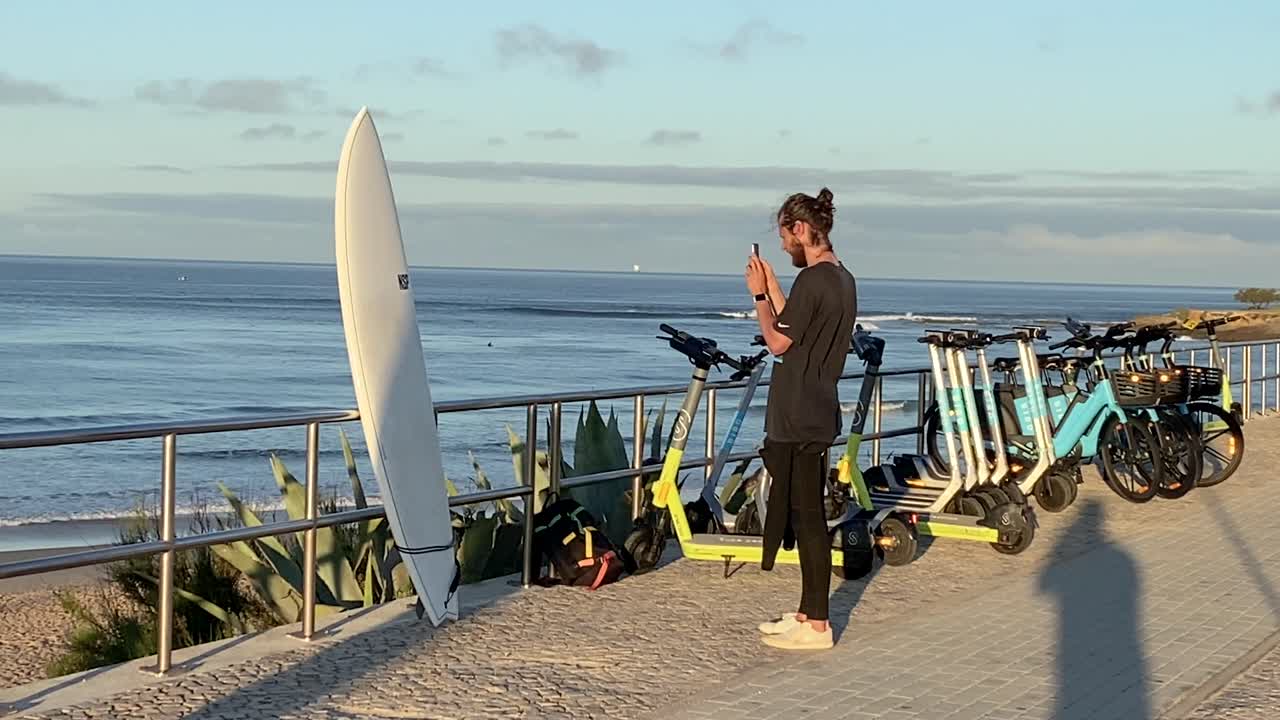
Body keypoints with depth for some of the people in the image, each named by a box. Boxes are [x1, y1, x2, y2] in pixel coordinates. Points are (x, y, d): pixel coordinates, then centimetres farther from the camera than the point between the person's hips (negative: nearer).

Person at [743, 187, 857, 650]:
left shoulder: (812, 280, -17)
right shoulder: (842, 279, 14)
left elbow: (777, 342, -14)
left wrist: (759, 295, -3)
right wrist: (771, 288, 16)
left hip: (799, 421, -10)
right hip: (813, 416, 10)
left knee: (806, 517, -5)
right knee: (803, 516, 15)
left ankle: (817, 626, -1)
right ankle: (808, 612, 23)